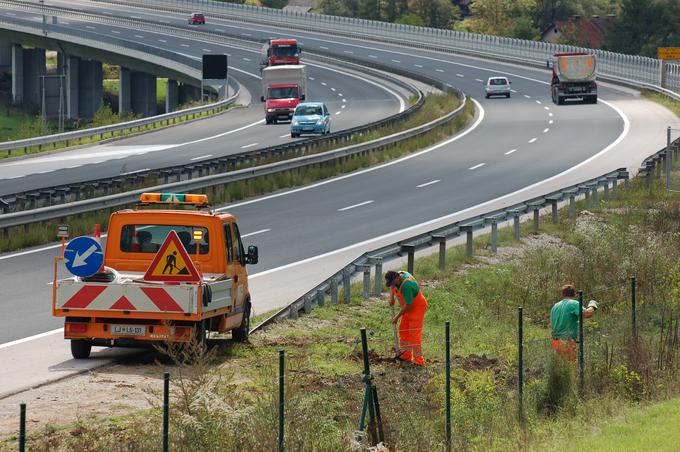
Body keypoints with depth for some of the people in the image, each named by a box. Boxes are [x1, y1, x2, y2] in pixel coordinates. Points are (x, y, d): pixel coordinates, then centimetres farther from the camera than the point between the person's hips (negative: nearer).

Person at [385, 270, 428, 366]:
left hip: (417, 307, -10)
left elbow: (408, 304, -29)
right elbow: (392, 286, 21)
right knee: (403, 330, 10)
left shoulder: (406, 285, -32)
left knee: (414, 333, -14)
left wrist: (397, 317, -21)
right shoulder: (399, 275, -4)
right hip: (409, 308, 10)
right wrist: (391, 297, 5)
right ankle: (406, 355, 16)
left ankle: (419, 360, -15)